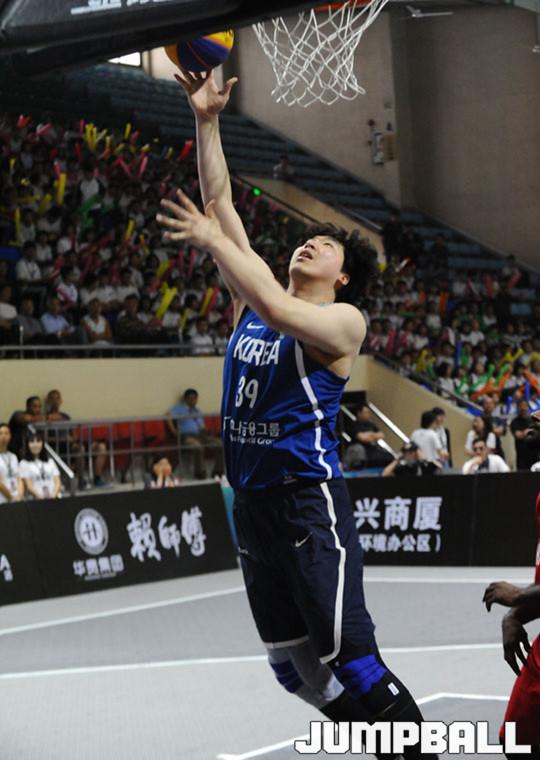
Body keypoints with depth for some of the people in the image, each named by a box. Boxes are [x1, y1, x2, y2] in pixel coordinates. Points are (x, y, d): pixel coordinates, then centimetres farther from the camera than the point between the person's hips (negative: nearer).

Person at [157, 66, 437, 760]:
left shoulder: (343, 321, -6)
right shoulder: (253, 302, 12)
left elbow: (279, 310, -26)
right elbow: (220, 202, 9)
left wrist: (212, 240, -21)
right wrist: (207, 120, 4)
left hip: (309, 501, -7)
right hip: (252, 502, 7)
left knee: (349, 662, -11)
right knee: (295, 669, 12)